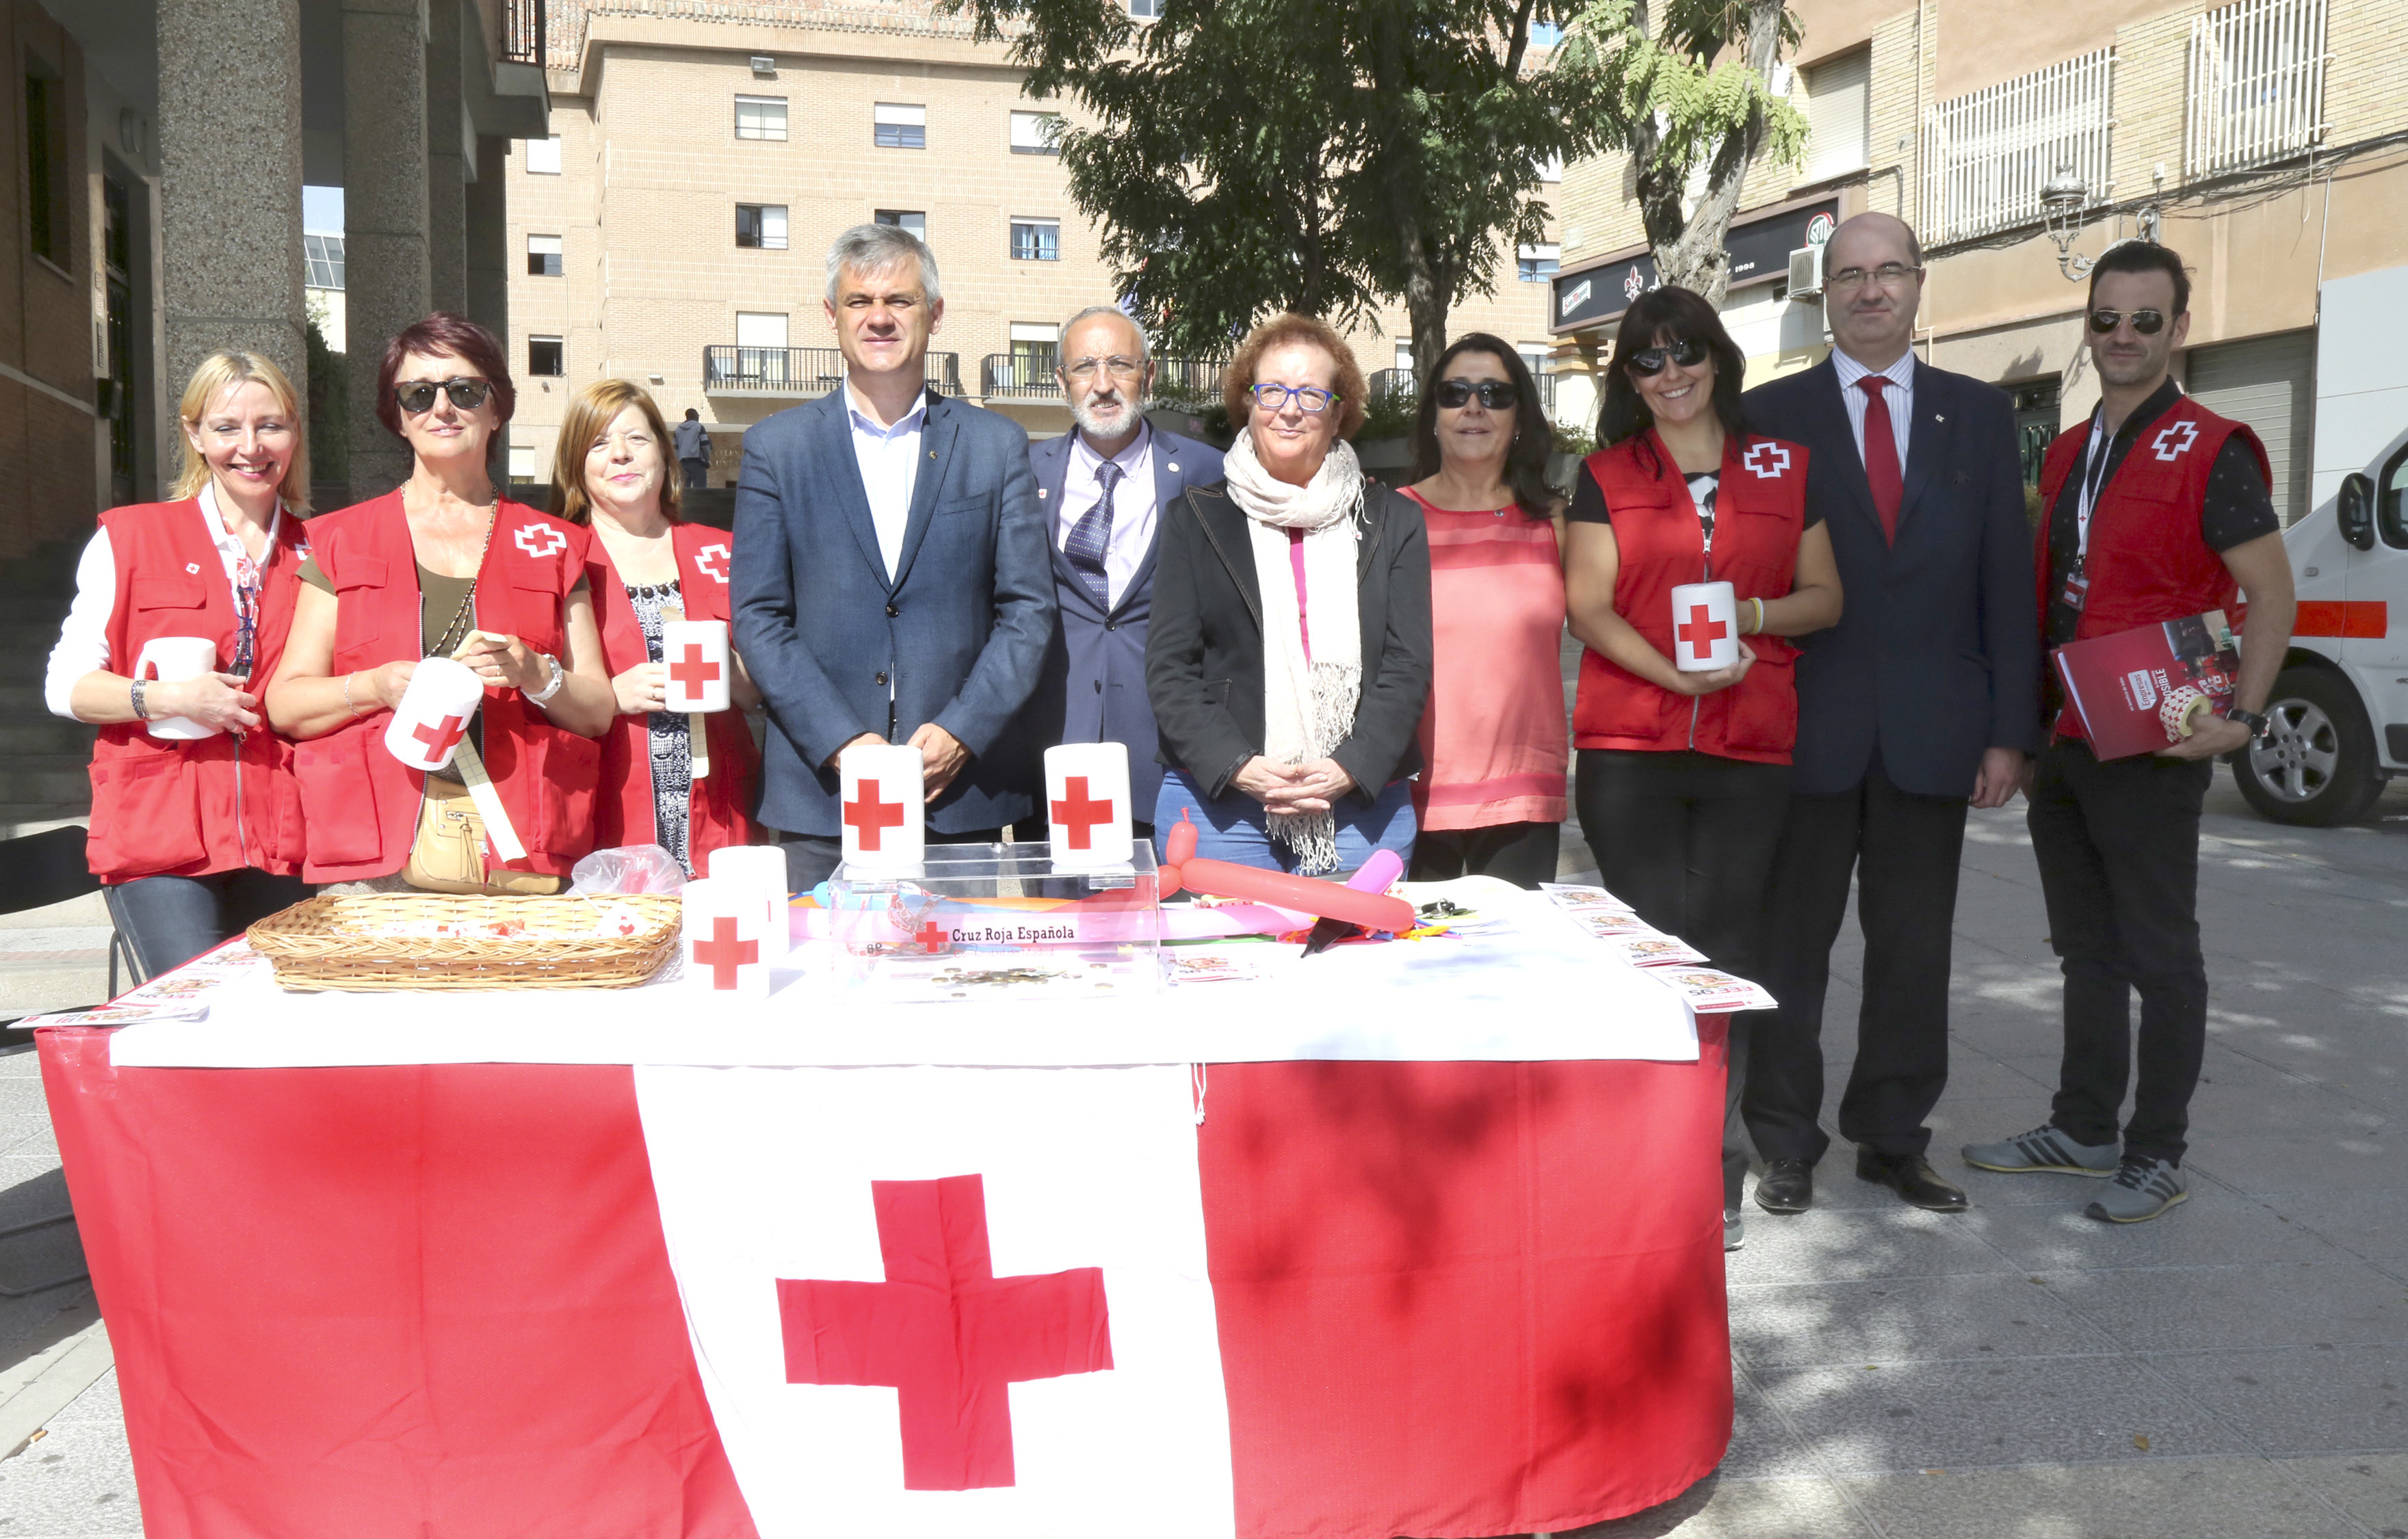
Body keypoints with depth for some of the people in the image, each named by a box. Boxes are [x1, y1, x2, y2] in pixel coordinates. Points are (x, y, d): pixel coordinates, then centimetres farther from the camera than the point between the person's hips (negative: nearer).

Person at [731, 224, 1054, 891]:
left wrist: (960, 732, -8)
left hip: (963, 794, 1)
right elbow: (758, 617, 2)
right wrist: (843, 742, -9)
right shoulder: (775, 448, 7)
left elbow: (1029, 609, 5)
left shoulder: (998, 445, 8)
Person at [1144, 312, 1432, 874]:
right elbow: (1169, 668, 3)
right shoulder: (1196, 518, 9)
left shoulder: (1392, 521, 10)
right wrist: (1237, 766, -12)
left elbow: (1408, 665, 3)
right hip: (1217, 804, 0)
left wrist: (1351, 769, -12)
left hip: (1363, 810, 1)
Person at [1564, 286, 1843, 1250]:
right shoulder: (1606, 476, 10)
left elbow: (1825, 596, 13)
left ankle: (1715, 1176, 13)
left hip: (1751, 747, 1)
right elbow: (1588, 607, 1)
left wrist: (1755, 613, -7)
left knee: (1725, 952, 2)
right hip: (1628, 745, -1)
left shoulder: (1784, 469, 13)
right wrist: (1672, 672, -14)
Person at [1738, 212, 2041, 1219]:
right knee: (1790, 945, 6)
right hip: (1806, 727, -2)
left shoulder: (1979, 415, 10)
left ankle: (1893, 1138, 24)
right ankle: (1787, 1144, 18)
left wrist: (2009, 729, 1)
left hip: (1934, 734, 2)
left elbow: (2007, 578, 7)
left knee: (1914, 948, 10)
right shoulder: (1771, 416, 2)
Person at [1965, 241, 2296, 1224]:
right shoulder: (2066, 455, 14)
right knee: (2086, 951, 15)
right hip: (2061, 746, 7)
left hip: (2150, 750, -7)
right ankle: (2083, 1130, 26)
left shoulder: (2210, 452, -8)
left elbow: (2272, 596, -10)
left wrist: (2241, 719, -20)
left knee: (2160, 958, 2)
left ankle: (2158, 1154, 13)